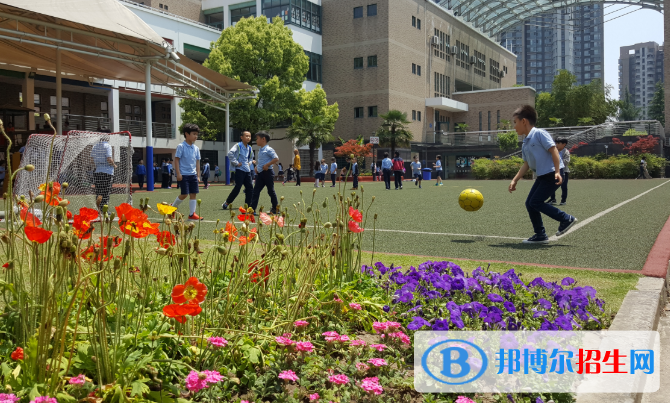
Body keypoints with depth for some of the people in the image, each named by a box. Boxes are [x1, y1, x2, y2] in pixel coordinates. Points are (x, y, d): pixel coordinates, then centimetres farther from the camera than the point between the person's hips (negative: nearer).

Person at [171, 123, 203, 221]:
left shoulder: (196, 148, 10)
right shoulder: (181, 146, -7)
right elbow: (177, 160, -8)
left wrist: (198, 175, 10)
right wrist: (178, 173, -14)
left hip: (193, 175, 6)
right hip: (183, 175, -6)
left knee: (193, 193, 2)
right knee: (184, 194, -6)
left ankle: (192, 214, 8)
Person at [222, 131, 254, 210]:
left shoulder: (249, 148, 14)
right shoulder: (238, 146, -7)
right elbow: (230, 153, -21)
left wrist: (250, 162, 13)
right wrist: (236, 163, -18)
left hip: (247, 170, 7)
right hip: (240, 170, -7)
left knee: (250, 188, 3)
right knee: (237, 187, -9)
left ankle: (248, 205, 9)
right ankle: (226, 204, 4)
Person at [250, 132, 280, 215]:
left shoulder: (268, 149, -11)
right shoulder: (260, 150, 15)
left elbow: (276, 159, -18)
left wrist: (267, 165, -21)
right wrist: (257, 166, 12)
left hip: (267, 173, -8)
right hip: (260, 173, 8)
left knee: (271, 191, 2)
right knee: (256, 191, 0)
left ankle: (276, 208, 16)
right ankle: (252, 209, -4)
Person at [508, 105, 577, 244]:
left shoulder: (539, 134, -11)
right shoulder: (525, 144, 14)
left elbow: (553, 150, -17)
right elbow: (526, 164, 17)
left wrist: (557, 171, -26)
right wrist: (515, 180, 10)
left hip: (552, 174, -9)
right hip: (542, 176, 9)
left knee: (535, 202, -12)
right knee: (529, 203, 4)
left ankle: (566, 219, 1)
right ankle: (540, 235, 12)